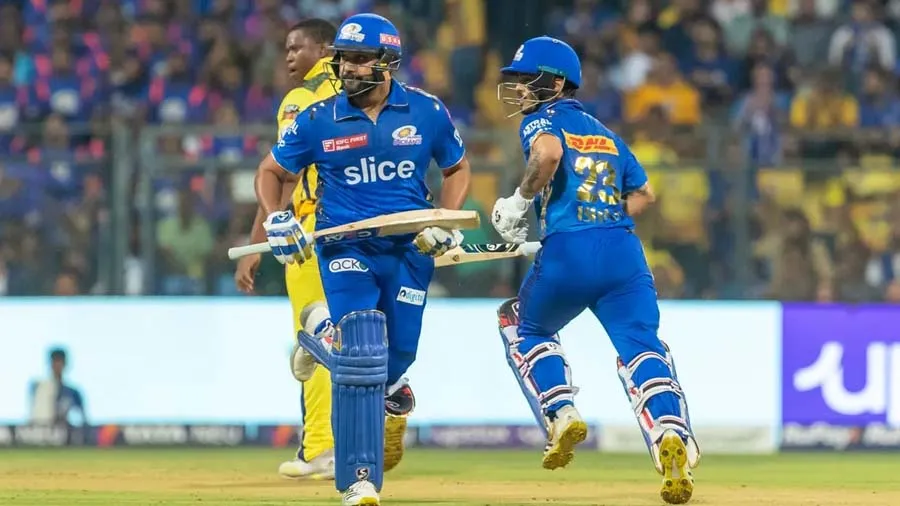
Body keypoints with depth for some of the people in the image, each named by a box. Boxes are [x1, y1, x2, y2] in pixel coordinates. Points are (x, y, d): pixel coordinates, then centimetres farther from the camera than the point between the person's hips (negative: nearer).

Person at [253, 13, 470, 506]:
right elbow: (270, 172, 8)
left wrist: (447, 223, -3)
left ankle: (324, 331, 40)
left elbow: (458, 169, 12)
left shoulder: (427, 112, -4)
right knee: (361, 362, -16)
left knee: (396, 359, 6)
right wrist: (275, 220, -10)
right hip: (346, 248, -2)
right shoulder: (318, 119, -6)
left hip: (409, 249, 2)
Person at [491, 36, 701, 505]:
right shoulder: (604, 132, 26)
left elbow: (548, 152, -18)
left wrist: (521, 200, -6)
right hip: (625, 251, 4)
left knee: (522, 326, 23)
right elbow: (644, 193, 25)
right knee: (641, 347, -6)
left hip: (567, 254, -4)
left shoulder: (542, 120, 7)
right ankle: (672, 435, -32)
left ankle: (560, 414, 6)